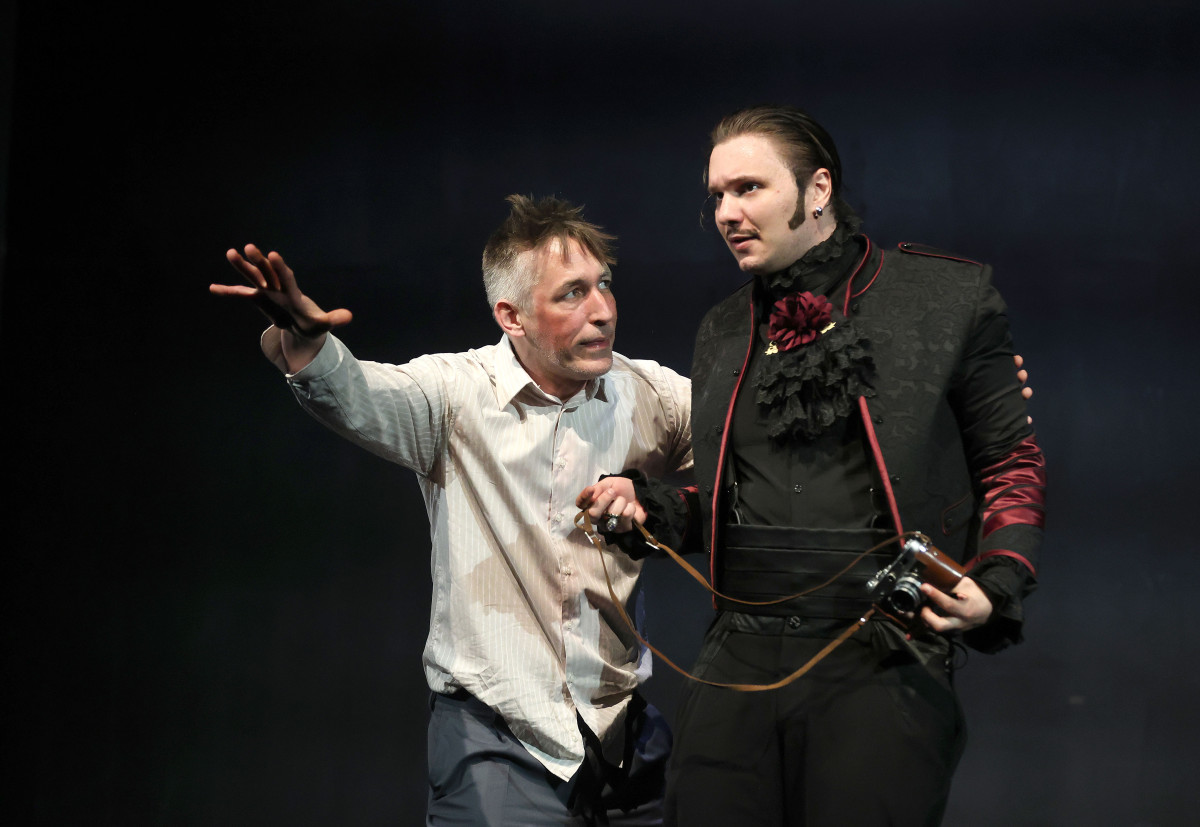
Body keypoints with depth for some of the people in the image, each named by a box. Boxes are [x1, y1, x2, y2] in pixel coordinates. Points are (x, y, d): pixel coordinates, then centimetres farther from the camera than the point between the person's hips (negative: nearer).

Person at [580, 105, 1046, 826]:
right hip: (738, 662, 5)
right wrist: (649, 507, 6)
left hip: (879, 666, -5)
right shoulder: (722, 332, 17)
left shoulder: (949, 297, 1)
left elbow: (1012, 464, 5)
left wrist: (994, 591, -10)